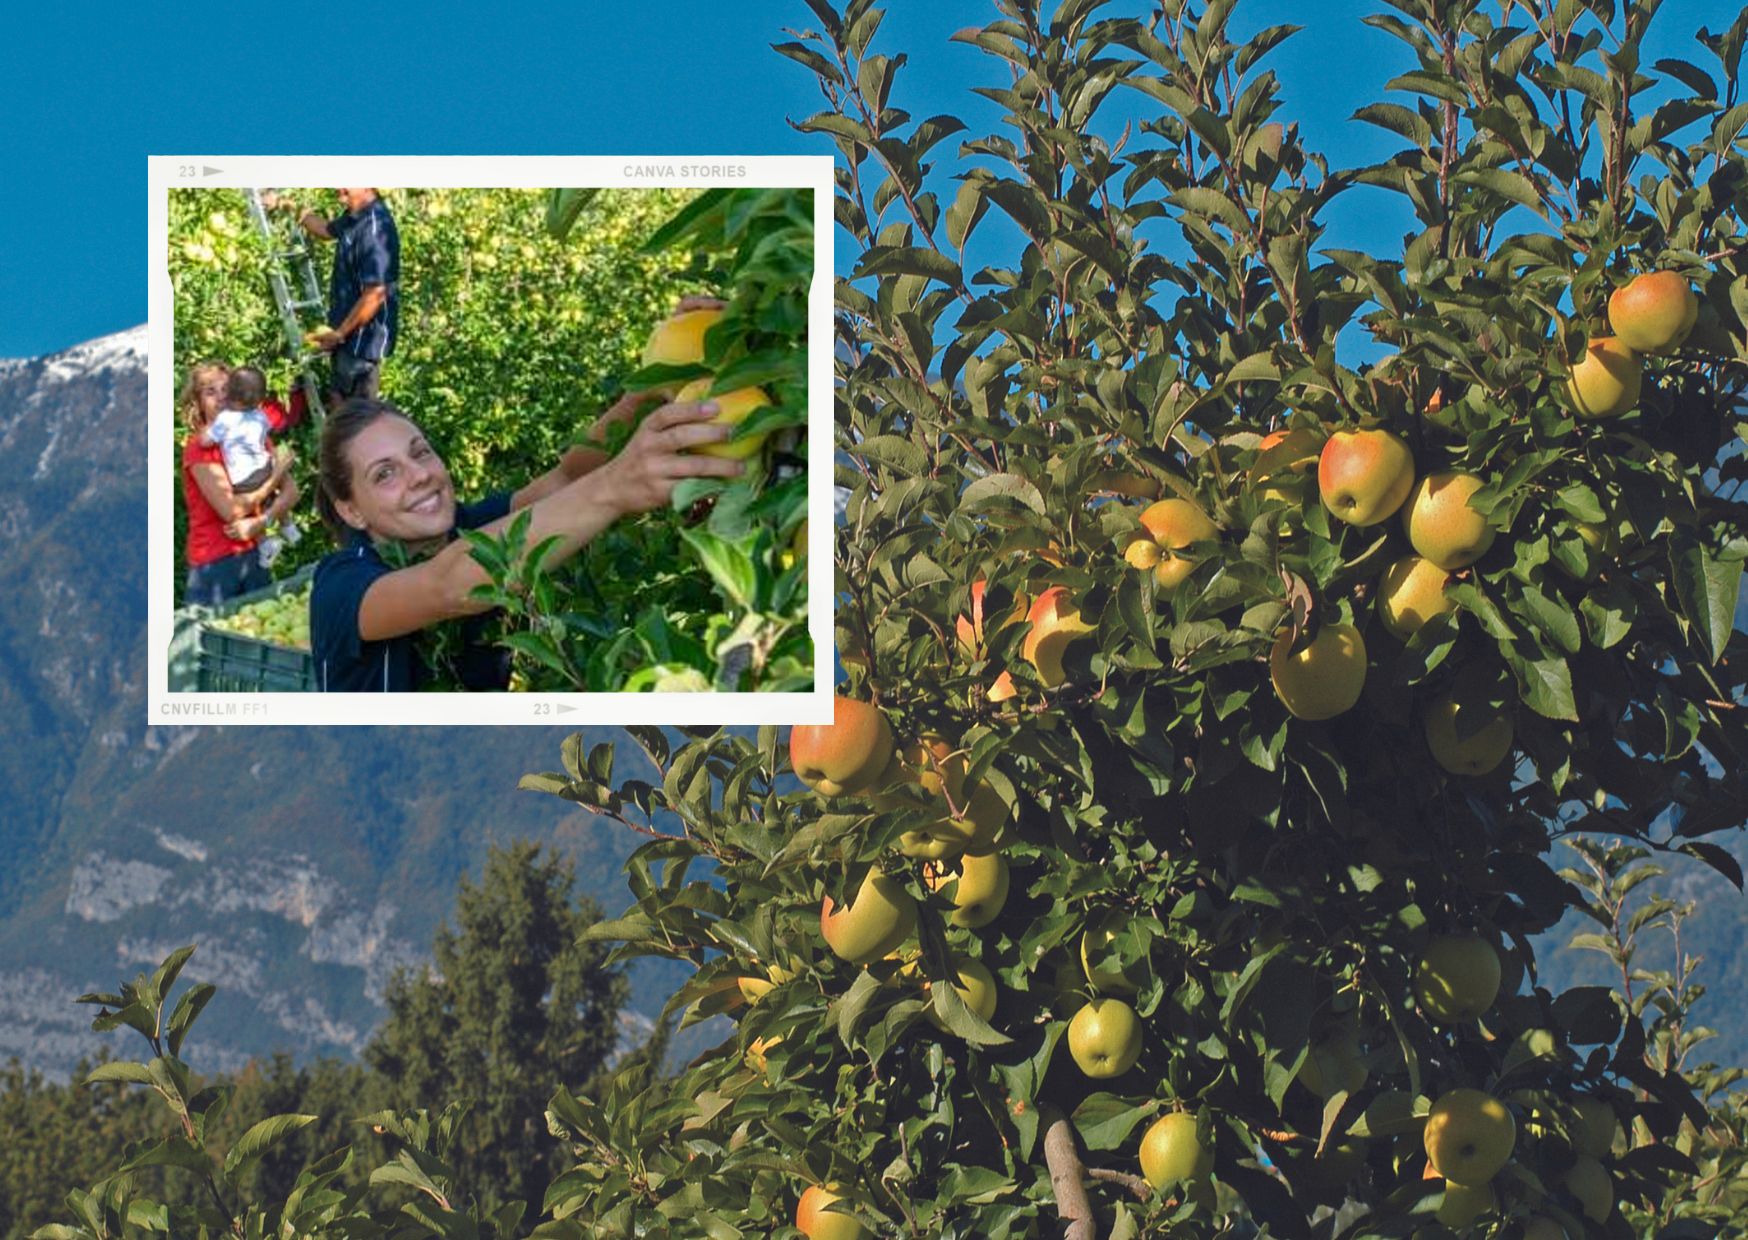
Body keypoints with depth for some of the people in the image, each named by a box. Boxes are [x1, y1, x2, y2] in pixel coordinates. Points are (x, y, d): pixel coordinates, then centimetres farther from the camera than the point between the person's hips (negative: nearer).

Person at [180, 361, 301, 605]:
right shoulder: (199, 448, -9)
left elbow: (291, 491, 1)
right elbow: (231, 510, -17)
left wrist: (260, 522, -16)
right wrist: (274, 477, -9)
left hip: (252, 555, 6)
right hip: (213, 563, -6)